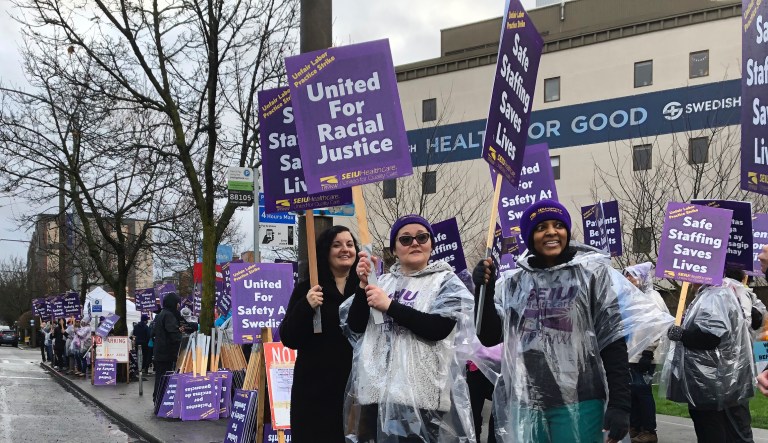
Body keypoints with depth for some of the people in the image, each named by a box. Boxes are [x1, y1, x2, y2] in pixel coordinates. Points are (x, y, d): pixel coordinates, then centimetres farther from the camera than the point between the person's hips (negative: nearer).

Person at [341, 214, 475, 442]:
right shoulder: (383, 282, 14)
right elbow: (355, 326, 7)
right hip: (375, 389, 3)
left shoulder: (447, 282, 4)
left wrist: (389, 305, -12)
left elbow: (439, 328, -12)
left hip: (421, 394, -3)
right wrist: (364, 285, -6)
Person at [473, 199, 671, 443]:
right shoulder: (512, 282, 9)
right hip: (524, 403, 3)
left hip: (578, 403, -3)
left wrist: (620, 404, -8)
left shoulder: (592, 273, -1)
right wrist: (484, 288, -2)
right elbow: (488, 337, 10)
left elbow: (613, 343, -2)